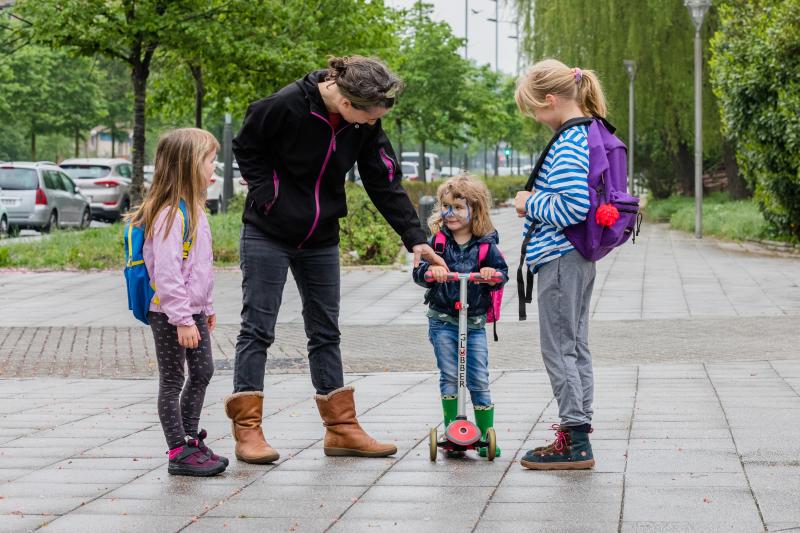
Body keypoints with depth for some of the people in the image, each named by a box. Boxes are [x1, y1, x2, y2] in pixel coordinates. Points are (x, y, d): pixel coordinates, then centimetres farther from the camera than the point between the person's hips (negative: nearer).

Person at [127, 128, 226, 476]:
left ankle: (191, 440, 26)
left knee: (202, 373, 15)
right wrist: (182, 319, -25)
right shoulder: (170, 215, -22)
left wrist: (206, 307, 22)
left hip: (192, 311, 10)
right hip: (169, 315, -10)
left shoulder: (193, 210, 11)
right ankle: (179, 452, 5)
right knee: (172, 381, -1)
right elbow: (166, 273, -25)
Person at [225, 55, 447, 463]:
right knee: (258, 328, -4)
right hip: (268, 234, -5)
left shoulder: (364, 125, -7)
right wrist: (268, 196, -13)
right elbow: (246, 148, -8)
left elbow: (385, 183, -3)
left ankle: (341, 428, 13)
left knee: (325, 332, 8)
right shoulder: (285, 106, -23)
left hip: (321, 239, 6)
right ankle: (247, 429, -1)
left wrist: (415, 239, -8)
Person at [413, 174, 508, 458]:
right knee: (449, 377, 0)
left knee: (479, 380, 1)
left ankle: (486, 435, 9)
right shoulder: (437, 240, 0)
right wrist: (430, 270, -28)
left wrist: (493, 274, -25)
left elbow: (502, 272, -2)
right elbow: (419, 271, -6)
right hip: (442, 320, 0)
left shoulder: (486, 244, 0)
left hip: (474, 321, 0)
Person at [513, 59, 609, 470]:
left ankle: (575, 442, -3)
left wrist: (531, 204, -12)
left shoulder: (567, 144, -18)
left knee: (559, 348, -5)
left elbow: (573, 206, -26)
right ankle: (578, 429, 21)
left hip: (559, 258, -10)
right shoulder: (591, 135, 12)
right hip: (581, 256, 10)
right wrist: (537, 202, 14)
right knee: (575, 345, 14)